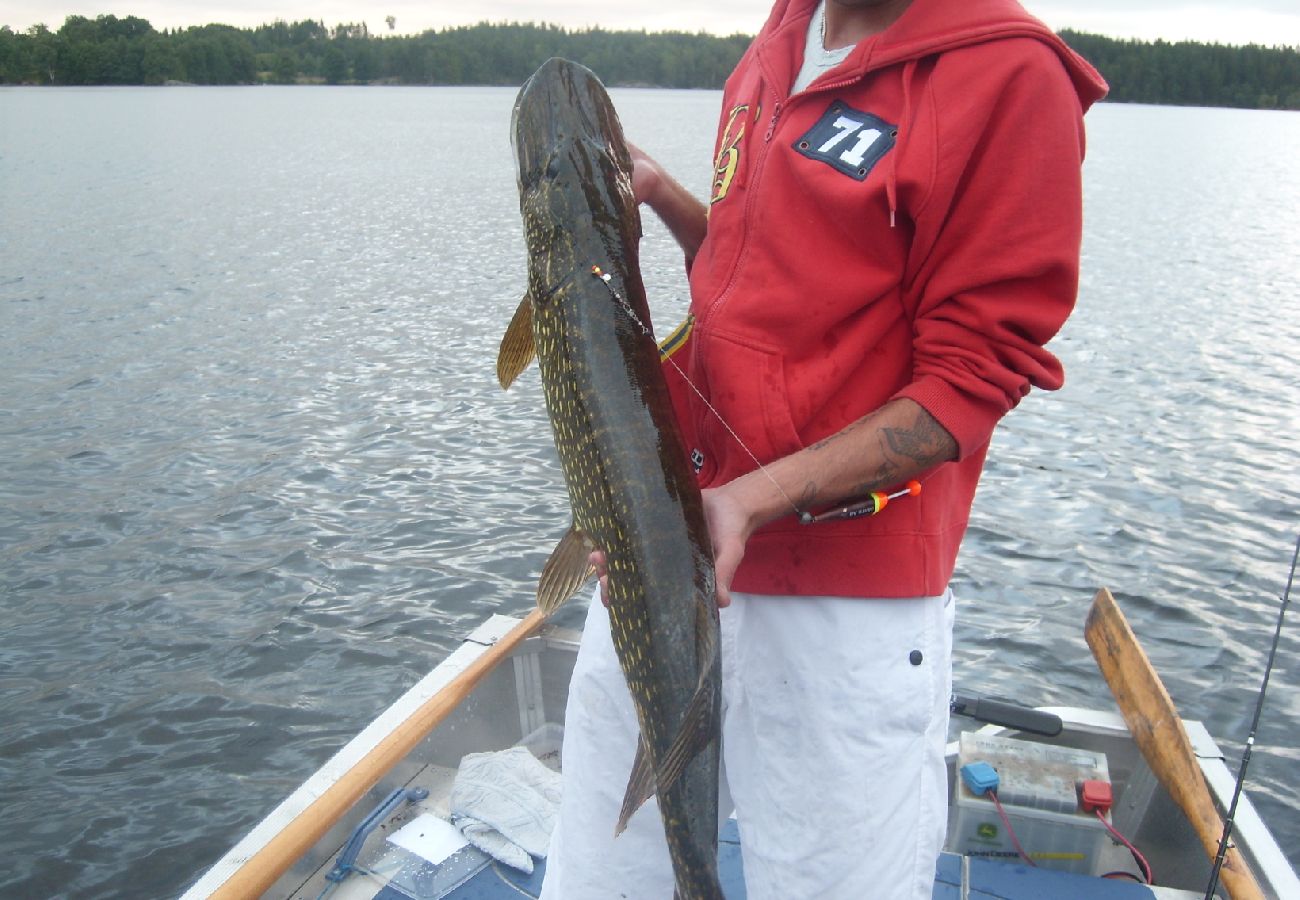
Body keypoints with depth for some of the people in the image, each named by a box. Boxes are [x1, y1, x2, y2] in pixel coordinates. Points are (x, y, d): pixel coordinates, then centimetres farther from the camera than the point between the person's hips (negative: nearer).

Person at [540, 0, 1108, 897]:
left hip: (851, 595, -6)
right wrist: (665, 198, 5)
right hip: (660, 544, 7)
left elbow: (971, 381, -14)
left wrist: (752, 501, -23)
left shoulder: (1010, 76, -10)